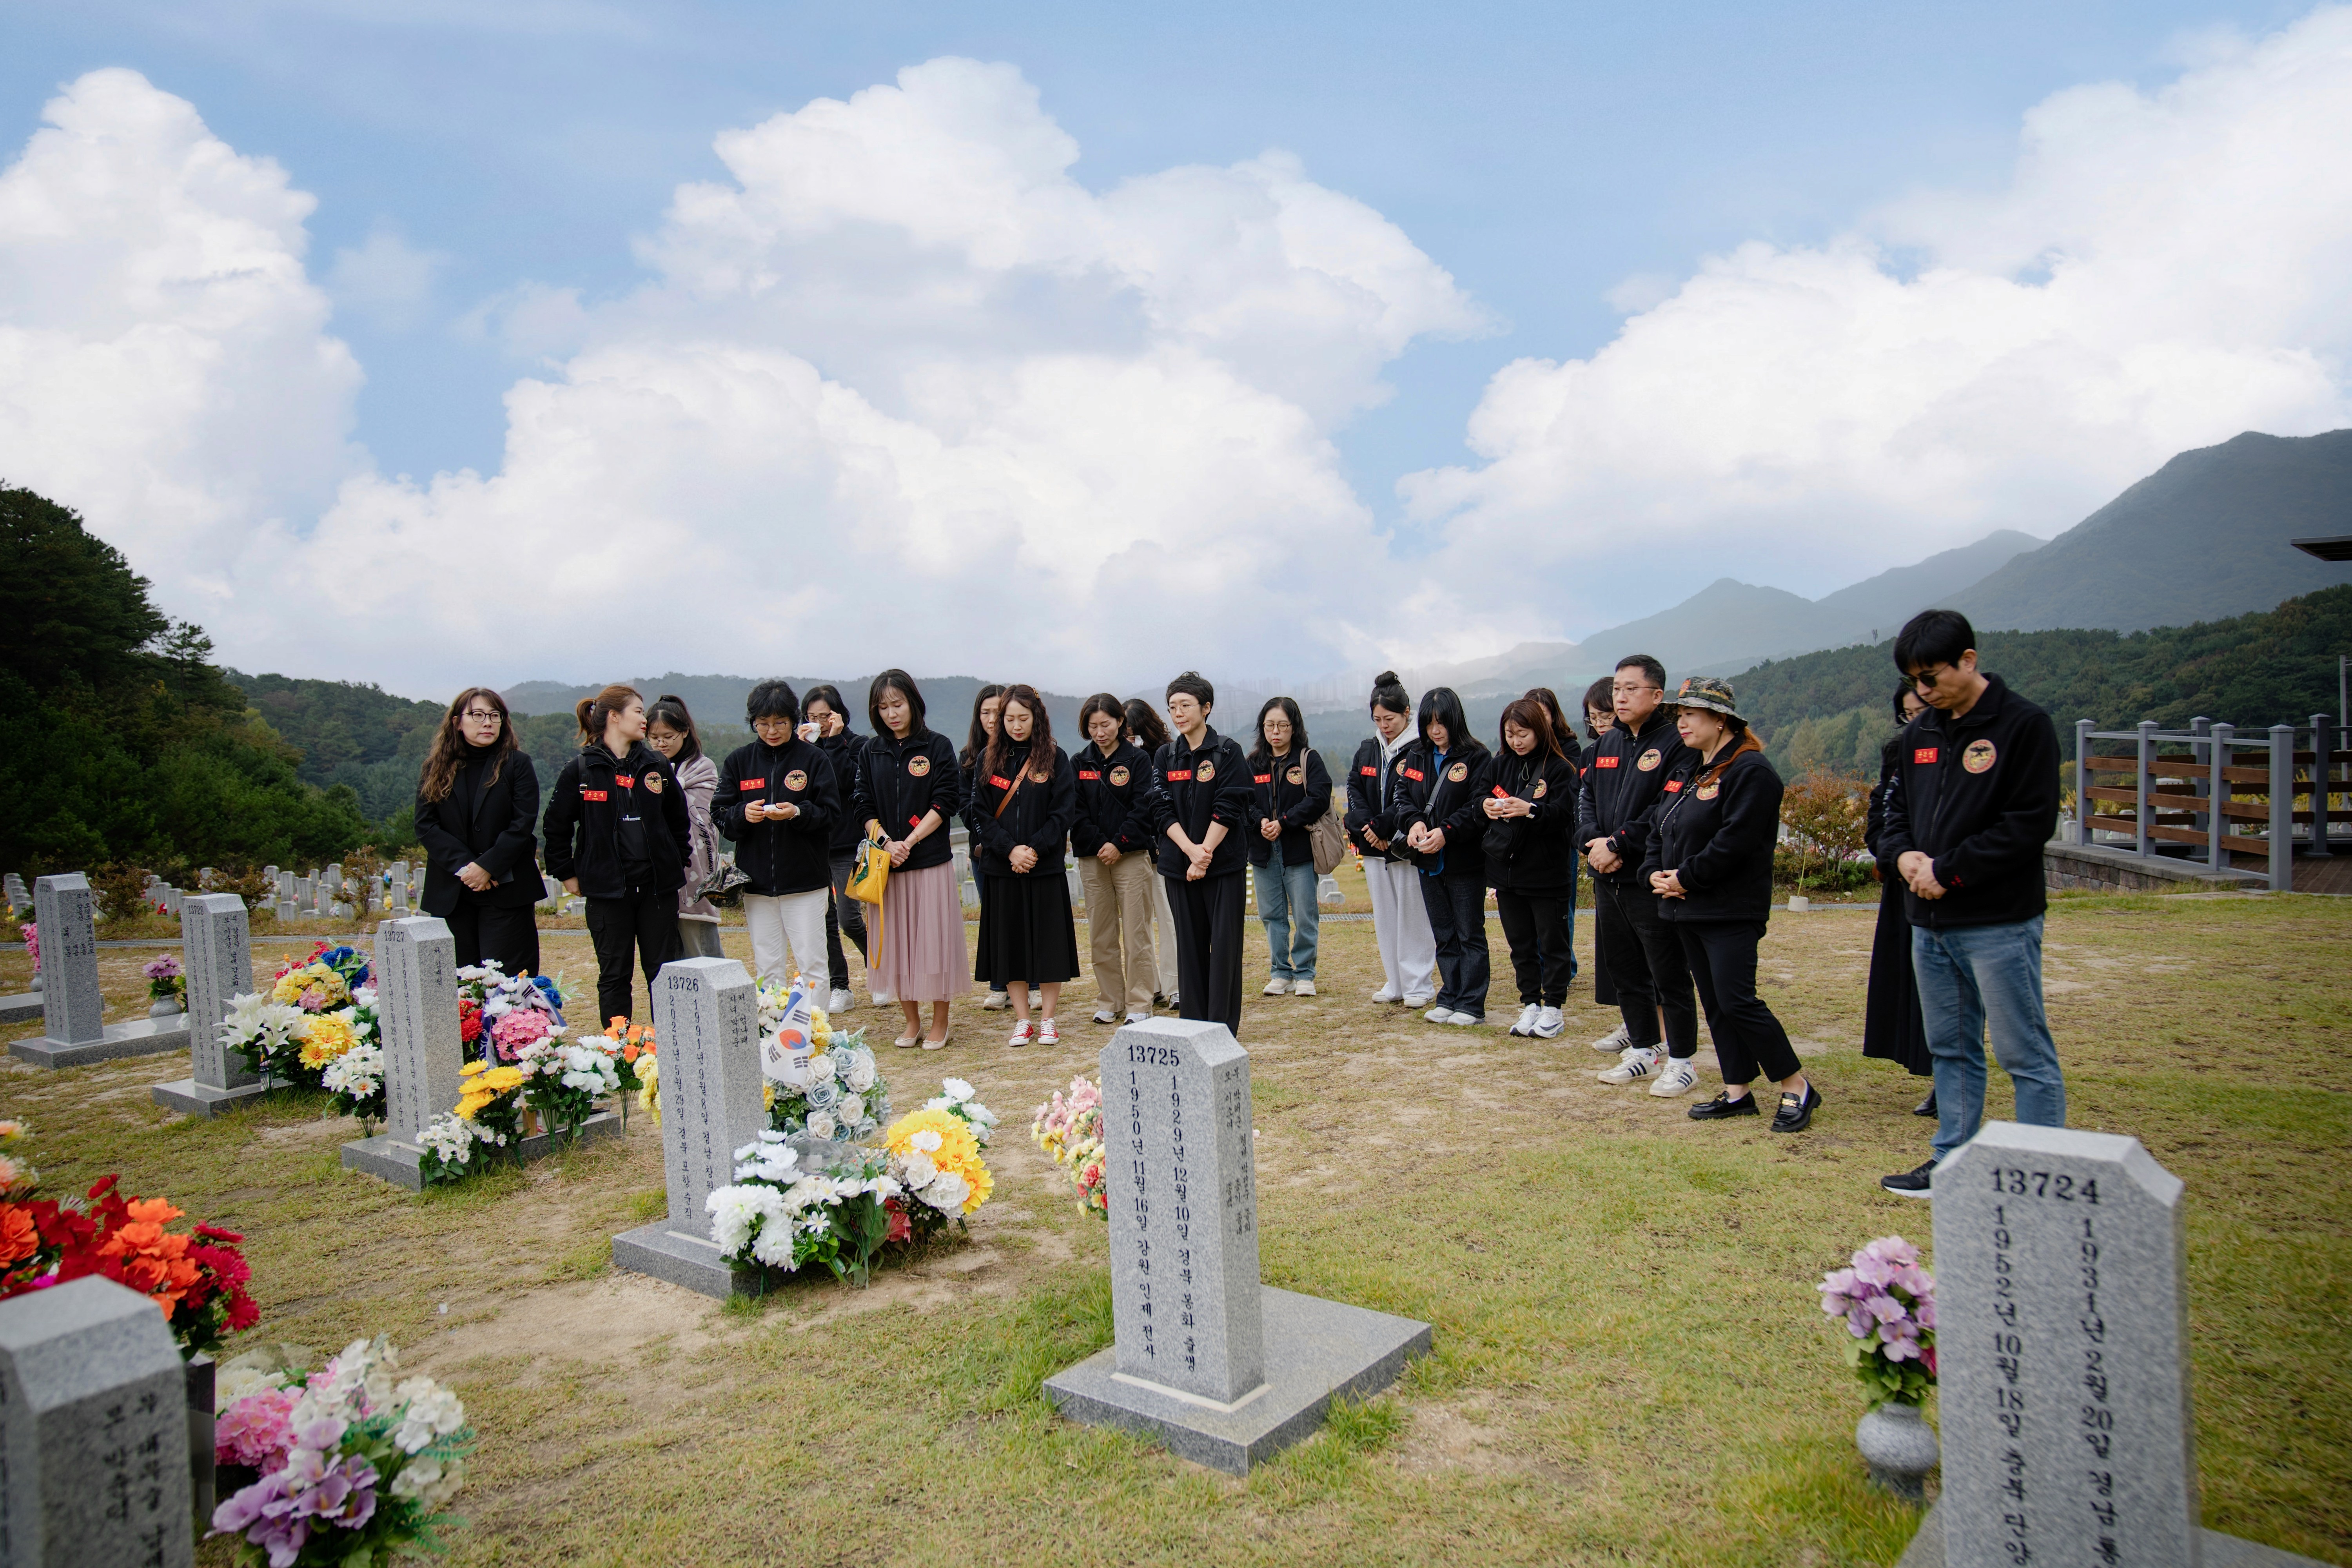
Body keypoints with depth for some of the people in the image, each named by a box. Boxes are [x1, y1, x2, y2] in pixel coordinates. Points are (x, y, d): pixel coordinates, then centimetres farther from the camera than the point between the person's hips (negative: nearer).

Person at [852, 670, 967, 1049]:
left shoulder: (937, 747, -1)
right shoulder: (870, 753, 9)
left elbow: (946, 803, -7)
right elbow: (865, 807, 6)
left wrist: (909, 842, -14)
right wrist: (886, 842, -11)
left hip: (931, 861, -3)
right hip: (887, 862, 3)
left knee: (934, 938, 0)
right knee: (896, 941, 7)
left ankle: (940, 1024, 13)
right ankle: (911, 1022, 20)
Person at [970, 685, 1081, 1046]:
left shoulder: (1055, 759, 1)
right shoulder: (989, 759, 6)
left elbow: (1064, 813, -3)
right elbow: (980, 813, 1)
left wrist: (1035, 848, -15)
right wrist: (1010, 849, -12)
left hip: (1046, 867, -2)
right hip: (1001, 868, 2)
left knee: (1049, 943, 2)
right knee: (1010, 944, 5)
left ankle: (1048, 1020, 14)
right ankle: (1023, 1021, 16)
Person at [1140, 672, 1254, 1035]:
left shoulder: (1227, 752, -2)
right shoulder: (1164, 757, 8)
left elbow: (1228, 809, -8)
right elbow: (1162, 810, 0)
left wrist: (1205, 852, -16)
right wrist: (1192, 851, -14)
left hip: (1224, 862, -3)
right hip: (1179, 864, 3)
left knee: (1225, 943, -2)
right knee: (1190, 944, 7)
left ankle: (1223, 1026, 5)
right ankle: (1193, 1023, 15)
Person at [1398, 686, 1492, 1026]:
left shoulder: (1475, 757, -10)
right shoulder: (1415, 757, 8)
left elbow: (1479, 808, -13)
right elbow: (1405, 798, 10)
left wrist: (1446, 831, -24)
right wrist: (1415, 822, -10)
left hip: (1465, 861, -6)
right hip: (1428, 861, 6)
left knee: (1470, 934, 3)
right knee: (1443, 935, 14)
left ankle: (1471, 1004, 8)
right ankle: (1449, 998, 23)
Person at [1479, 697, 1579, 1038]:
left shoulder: (1559, 768, -8)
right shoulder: (1499, 764, 7)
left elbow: (1564, 814, -14)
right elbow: (1479, 795, 8)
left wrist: (1530, 810, -30)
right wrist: (1485, 805, -15)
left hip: (1547, 872, -5)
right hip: (1506, 868, 5)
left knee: (1552, 942, 6)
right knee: (1520, 943, 13)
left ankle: (1553, 1007, 15)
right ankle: (1530, 1003, 23)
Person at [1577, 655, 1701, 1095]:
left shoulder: (1675, 743, -10)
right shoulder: (1607, 744, 13)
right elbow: (1586, 798, 12)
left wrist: (1618, 844, -17)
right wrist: (1593, 841, -7)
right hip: (1608, 878, 7)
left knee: (1669, 975, 1)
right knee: (1625, 970, 15)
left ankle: (1681, 1062, 13)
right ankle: (1642, 1051, 29)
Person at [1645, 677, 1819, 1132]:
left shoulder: (1750, 771, -13)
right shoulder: (1684, 768, 15)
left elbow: (1734, 843, -21)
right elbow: (1659, 827, 15)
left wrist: (1686, 877, -16)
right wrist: (1655, 872, -2)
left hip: (1731, 911, -9)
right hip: (1686, 908, 9)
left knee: (1736, 1001, -10)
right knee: (1713, 1003, 11)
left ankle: (1798, 1088, 4)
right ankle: (1737, 1091, 20)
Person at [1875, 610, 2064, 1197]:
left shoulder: (2023, 725, -9)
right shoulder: (1921, 733, 12)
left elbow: (2031, 823, -15)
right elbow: (1897, 807, 19)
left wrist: (1947, 870, -16)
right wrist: (1904, 854, -3)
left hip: (1999, 924, -7)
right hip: (1930, 923, 7)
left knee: (2026, 1057, 1)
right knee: (1951, 1050, 16)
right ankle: (1953, 1163, 26)